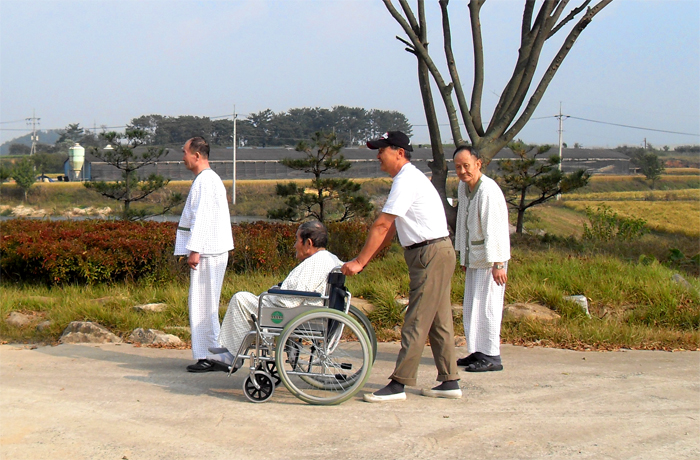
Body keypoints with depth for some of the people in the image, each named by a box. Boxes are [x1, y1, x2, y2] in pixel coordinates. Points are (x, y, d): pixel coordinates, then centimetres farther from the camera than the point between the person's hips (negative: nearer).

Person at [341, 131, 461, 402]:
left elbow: (382, 226, -18)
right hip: (437, 254, 10)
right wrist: (364, 260, 15)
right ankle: (449, 382, 17)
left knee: (416, 323, -9)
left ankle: (398, 384, -8)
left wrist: (359, 262, -15)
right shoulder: (409, 178, 18)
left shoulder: (407, 181, -15)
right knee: (438, 321, 12)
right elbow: (390, 229, 19)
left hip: (431, 254, -10)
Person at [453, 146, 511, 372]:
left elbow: (496, 229, -22)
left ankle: (491, 357, -4)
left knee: (487, 305, -9)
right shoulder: (463, 188, 9)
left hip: (491, 257, -9)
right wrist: (463, 257, 22)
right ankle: (477, 352, 21)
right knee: (471, 306, 12)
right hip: (474, 256, 9)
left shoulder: (488, 191, -20)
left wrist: (498, 263, -24)